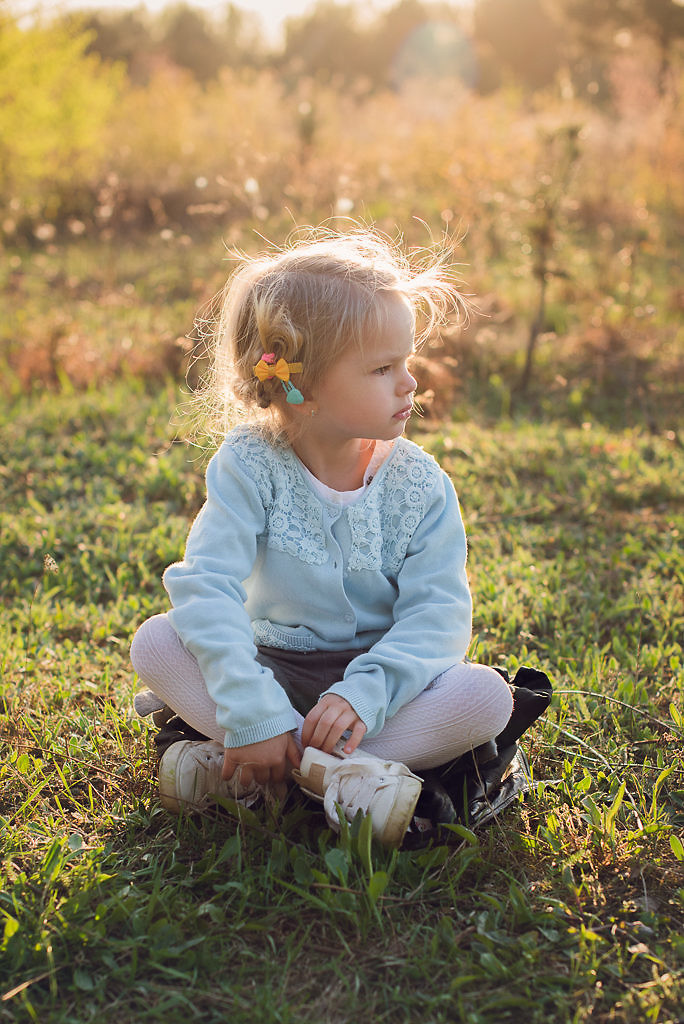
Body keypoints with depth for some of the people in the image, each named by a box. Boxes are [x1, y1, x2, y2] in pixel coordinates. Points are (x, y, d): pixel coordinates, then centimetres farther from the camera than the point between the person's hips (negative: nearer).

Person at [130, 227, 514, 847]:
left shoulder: (418, 483, -9)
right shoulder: (249, 466, -14)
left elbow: (436, 610, -15)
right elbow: (207, 587, -23)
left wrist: (363, 695, -32)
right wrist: (253, 716, -34)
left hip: (383, 671, 1)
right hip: (276, 668, 0)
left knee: (487, 697, -27)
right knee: (155, 642, -22)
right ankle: (334, 767, -31)